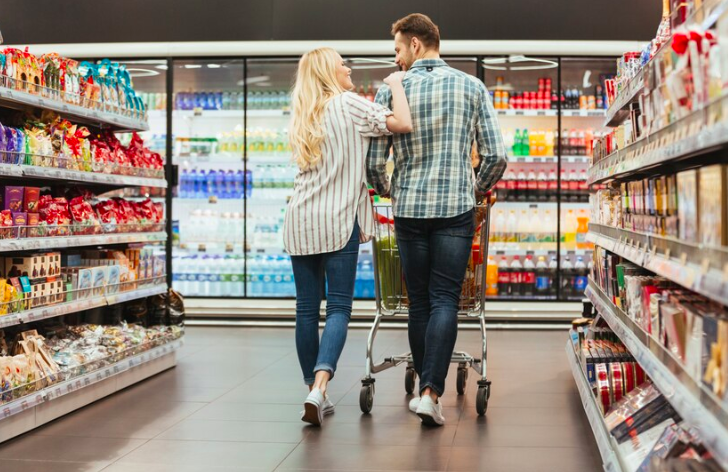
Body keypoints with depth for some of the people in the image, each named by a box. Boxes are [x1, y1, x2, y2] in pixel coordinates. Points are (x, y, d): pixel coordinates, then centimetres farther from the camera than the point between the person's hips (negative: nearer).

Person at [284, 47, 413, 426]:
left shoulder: (303, 116, 17)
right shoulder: (348, 104, -4)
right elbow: (402, 124, -14)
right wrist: (396, 83, 1)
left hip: (300, 223, 6)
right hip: (337, 221, -6)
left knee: (306, 309, 7)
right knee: (339, 307, -4)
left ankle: (314, 392, 13)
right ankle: (319, 386, -20)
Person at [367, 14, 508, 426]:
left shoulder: (391, 91, 0)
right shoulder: (472, 87, 2)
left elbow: (374, 164, -1)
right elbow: (497, 155, -2)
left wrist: (388, 191, 21)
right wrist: (477, 189, 17)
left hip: (409, 209, 1)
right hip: (456, 208, 0)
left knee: (419, 301, 11)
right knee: (445, 301, 0)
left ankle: (428, 388, 18)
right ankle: (431, 391, -12)